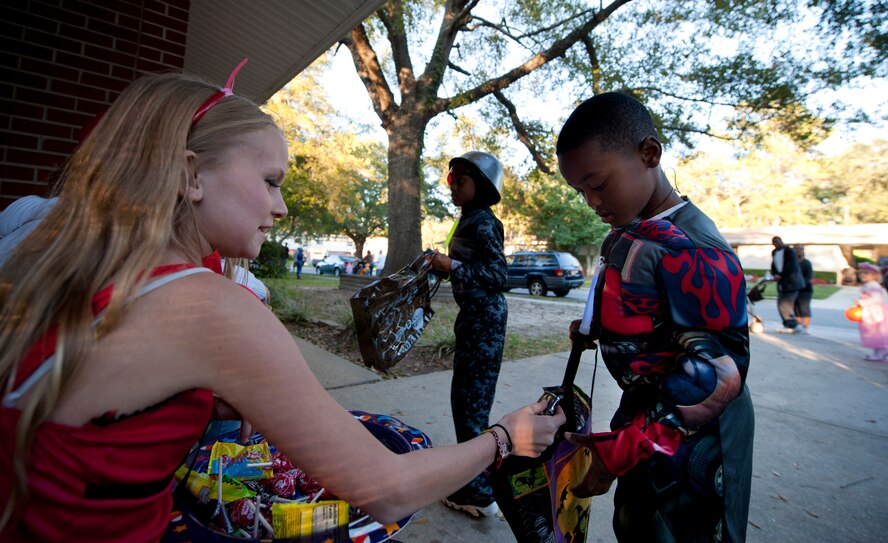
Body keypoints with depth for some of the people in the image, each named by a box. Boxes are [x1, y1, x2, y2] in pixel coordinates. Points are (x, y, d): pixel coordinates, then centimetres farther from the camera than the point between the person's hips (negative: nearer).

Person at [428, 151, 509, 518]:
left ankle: (480, 494, 13)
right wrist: (443, 266, 13)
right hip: (472, 316, 10)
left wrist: (452, 266, -22)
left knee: (472, 401, -3)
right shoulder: (469, 220, 14)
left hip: (485, 318, -10)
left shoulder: (483, 222, -14)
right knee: (464, 397, 18)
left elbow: (498, 274, -20)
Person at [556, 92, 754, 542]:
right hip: (646, 415, 8)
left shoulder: (691, 250, -26)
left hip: (688, 441, -8)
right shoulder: (625, 238, 2)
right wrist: (596, 330, -3)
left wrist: (619, 451, -27)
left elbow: (718, 375, -26)